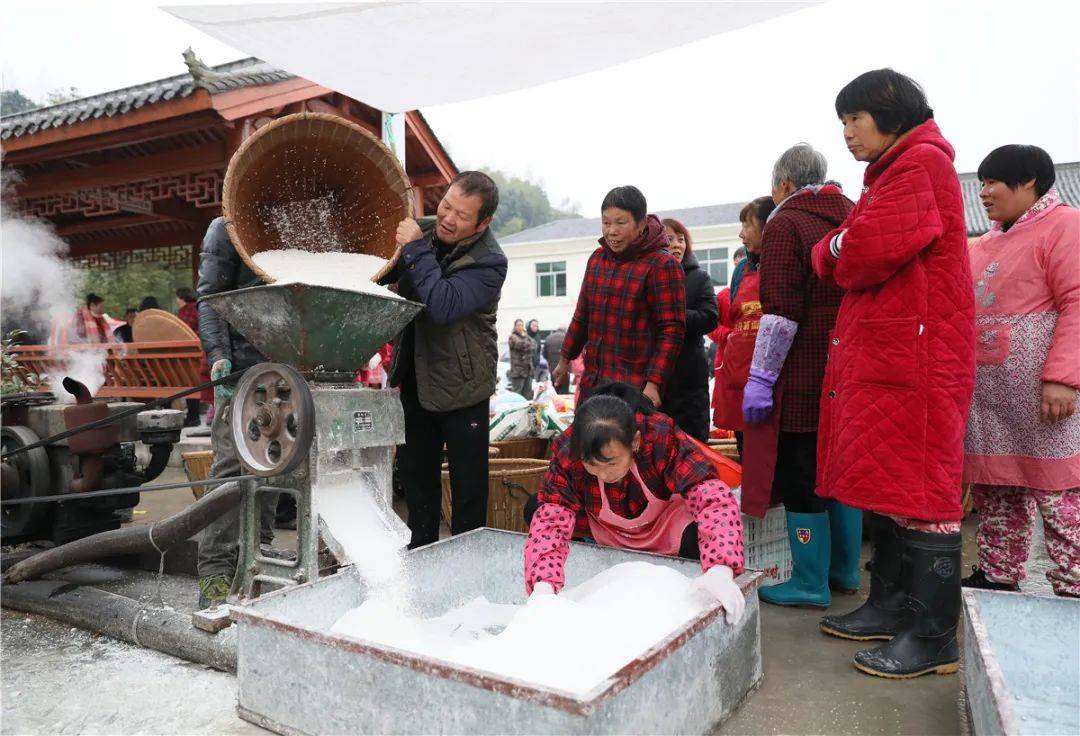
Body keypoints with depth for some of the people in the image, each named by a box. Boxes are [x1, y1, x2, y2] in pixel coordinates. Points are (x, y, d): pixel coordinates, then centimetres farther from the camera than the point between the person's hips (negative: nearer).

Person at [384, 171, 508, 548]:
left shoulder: (488, 263, -18)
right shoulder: (421, 231, 0)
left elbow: (443, 306, -35)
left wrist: (415, 250, -26)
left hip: (461, 386, -6)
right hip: (415, 379, 6)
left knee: (468, 481, 5)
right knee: (415, 471, 18)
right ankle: (420, 551, 35)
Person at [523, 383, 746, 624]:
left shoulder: (664, 438, -36)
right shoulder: (566, 451, -31)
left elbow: (714, 498, -45)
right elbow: (551, 519, -36)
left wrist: (720, 571, -60)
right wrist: (543, 586, -53)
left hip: (668, 527, -2)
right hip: (607, 535, 3)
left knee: (698, 540, -35)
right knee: (536, 508, -17)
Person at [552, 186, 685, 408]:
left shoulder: (661, 264, -8)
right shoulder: (597, 258, 12)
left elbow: (671, 330, -13)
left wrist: (654, 383, -21)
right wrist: (565, 359, 25)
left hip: (635, 387, -6)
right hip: (592, 381, 6)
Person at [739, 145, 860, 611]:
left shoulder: (784, 223, -9)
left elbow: (781, 312, -19)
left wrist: (761, 377, -16)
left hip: (801, 379, -8)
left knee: (800, 478, 0)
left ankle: (810, 584, 9)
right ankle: (844, 572, 28)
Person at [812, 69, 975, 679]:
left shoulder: (921, 162, -8)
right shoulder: (896, 169, 25)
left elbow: (870, 251, -21)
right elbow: (850, 253, 19)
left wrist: (832, 254, -1)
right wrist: (843, 255, -2)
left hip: (913, 356, -10)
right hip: (884, 351, 10)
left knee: (919, 489, -6)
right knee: (893, 485, 13)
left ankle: (934, 636, 3)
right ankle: (891, 606, 23)